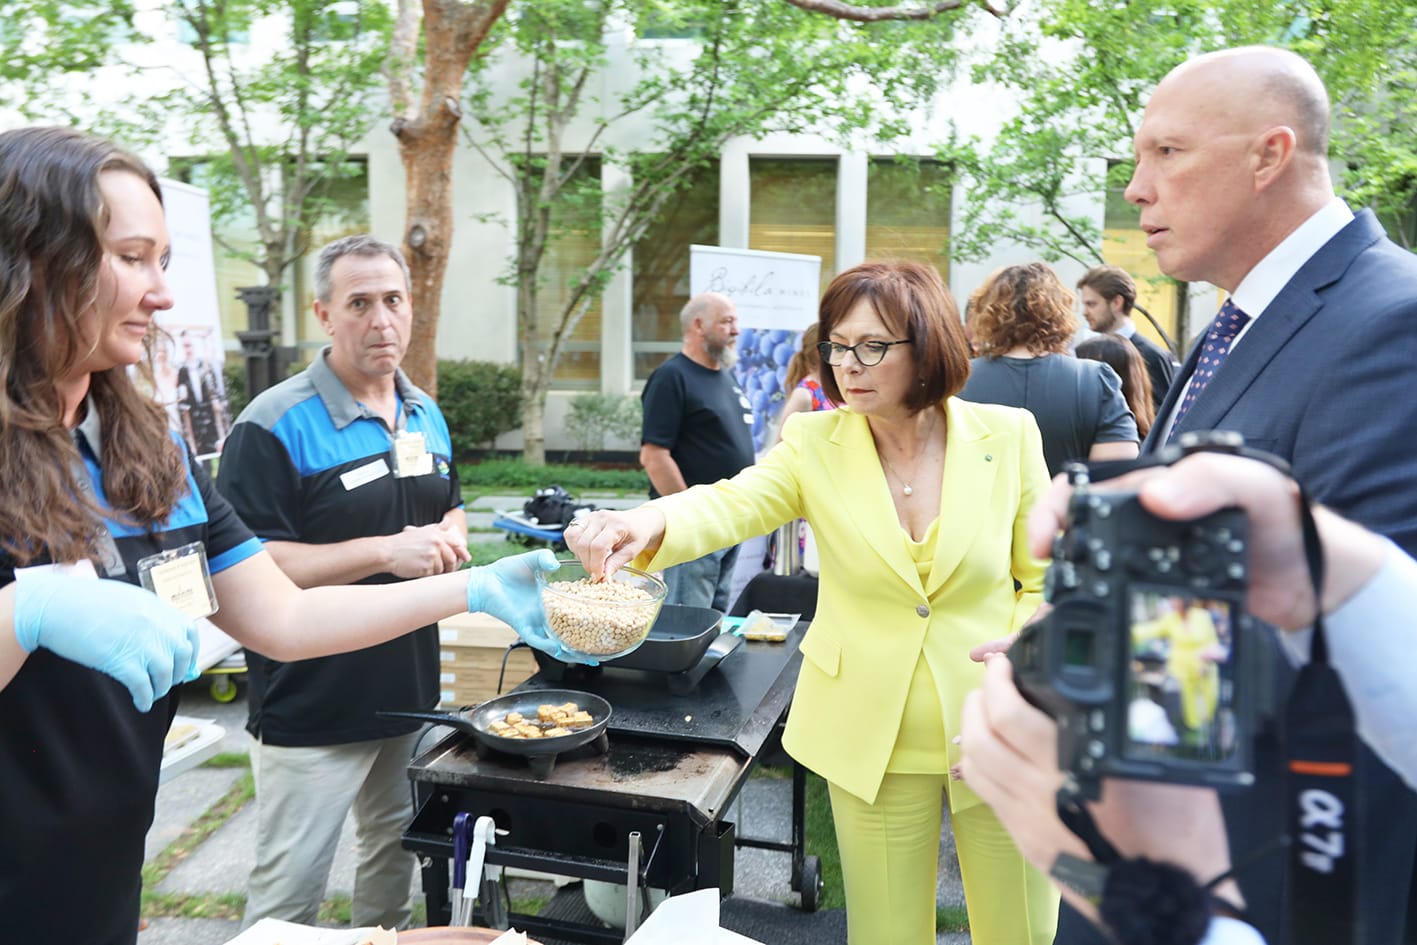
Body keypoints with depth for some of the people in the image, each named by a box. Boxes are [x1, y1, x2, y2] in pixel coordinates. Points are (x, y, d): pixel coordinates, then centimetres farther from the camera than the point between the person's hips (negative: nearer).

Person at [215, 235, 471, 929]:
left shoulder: (426, 416, 8)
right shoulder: (276, 424, -16)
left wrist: (448, 539, -2)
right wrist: (385, 552, -26)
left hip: (411, 689, 7)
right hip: (312, 710, -7)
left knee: (396, 848, 23)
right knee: (289, 894, 4)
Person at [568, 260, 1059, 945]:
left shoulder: (1007, 436, -5)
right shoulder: (815, 445, -5)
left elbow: (1047, 581, 2)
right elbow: (731, 503, -23)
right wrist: (646, 523, -43)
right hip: (874, 741, 1)